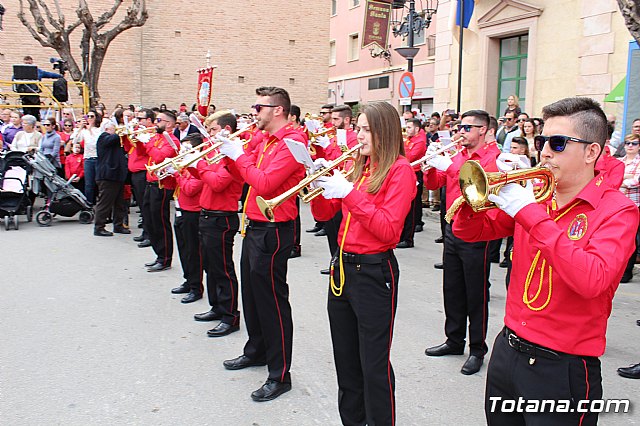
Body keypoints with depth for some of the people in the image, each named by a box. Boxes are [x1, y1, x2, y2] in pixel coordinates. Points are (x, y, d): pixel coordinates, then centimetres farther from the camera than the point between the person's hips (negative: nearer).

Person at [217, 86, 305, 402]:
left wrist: (238, 154, -16)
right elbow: (246, 174, 17)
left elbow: (264, 184, -25)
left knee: (272, 300, -3)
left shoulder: (291, 141, -16)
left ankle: (280, 376, 9)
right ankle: (256, 351, 40)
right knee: (252, 293, 21)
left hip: (273, 231, -10)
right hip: (254, 227, 10)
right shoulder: (265, 141, 14)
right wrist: (229, 152, 4)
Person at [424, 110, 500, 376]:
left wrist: (451, 167, -26)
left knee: (476, 293, 3)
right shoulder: (457, 156, 13)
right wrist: (432, 165, -8)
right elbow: (433, 184, 10)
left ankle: (477, 349, 15)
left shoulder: (493, 157, -8)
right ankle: (454, 341, 29)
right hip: (452, 229, 7)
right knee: (452, 289, 15)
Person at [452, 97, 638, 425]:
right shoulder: (533, 192, 4)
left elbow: (591, 281, -28)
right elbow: (469, 231, 5)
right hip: (507, 349, 5)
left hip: (563, 368, -5)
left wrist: (530, 213, -27)